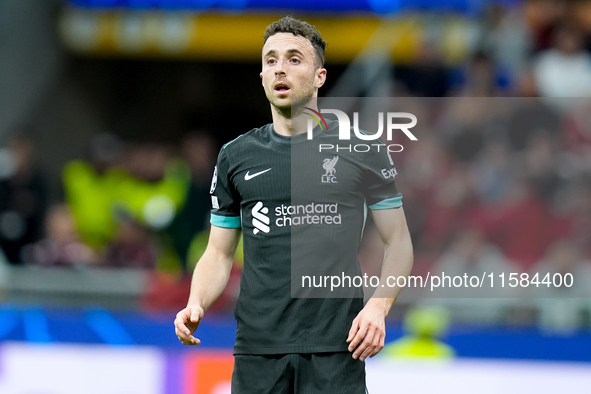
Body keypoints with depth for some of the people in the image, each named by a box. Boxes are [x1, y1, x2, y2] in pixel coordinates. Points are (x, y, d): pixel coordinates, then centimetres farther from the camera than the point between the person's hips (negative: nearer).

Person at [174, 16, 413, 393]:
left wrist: (378, 307, -11)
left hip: (336, 348, -2)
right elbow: (220, 253, 14)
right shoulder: (236, 156, 11)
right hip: (258, 349, 2)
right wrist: (196, 305, -5)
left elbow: (398, 241, 5)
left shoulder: (361, 149, 4)